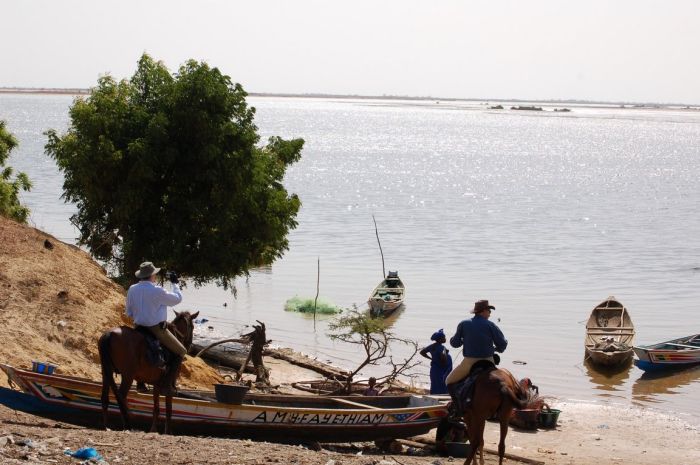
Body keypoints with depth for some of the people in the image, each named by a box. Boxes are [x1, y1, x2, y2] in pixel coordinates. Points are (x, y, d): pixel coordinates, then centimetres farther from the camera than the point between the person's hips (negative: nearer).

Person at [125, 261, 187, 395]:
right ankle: (167, 385, -1)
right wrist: (174, 283, 7)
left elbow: (129, 312, 9)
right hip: (157, 329, -7)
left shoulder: (132, 289, 0)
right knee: (180, 352, 8)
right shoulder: (157, 291, -20)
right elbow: (177, 298, -6)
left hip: (139, 328, 7)